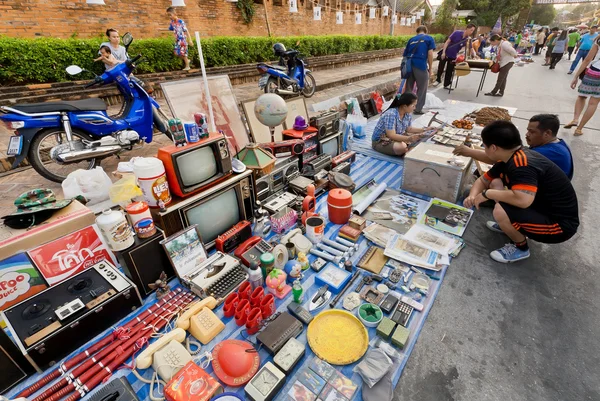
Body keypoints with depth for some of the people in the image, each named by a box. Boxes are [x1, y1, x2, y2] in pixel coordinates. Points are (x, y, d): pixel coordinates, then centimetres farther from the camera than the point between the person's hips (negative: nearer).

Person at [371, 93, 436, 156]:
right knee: (402, 147, -34)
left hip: (396, 137, 8)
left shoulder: (408, 114, -4)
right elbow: (391, 135, -34)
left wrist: (424, 130, -1)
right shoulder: (391, 114, -29)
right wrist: (409, 138, -46)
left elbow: (408, 129, 9)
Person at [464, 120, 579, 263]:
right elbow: (483, 180, 10)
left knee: (500, 211, -29)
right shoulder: (509, 159, -1)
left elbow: (523, 200, -43)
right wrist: (472, 196, -11)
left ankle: (521, 247, 1)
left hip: (560, 223, -9)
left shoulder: (522, 164, -30)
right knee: (496, 184, 5)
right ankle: (509, 225, 21)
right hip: (540, 208, 9)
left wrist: (487, 194, -27)